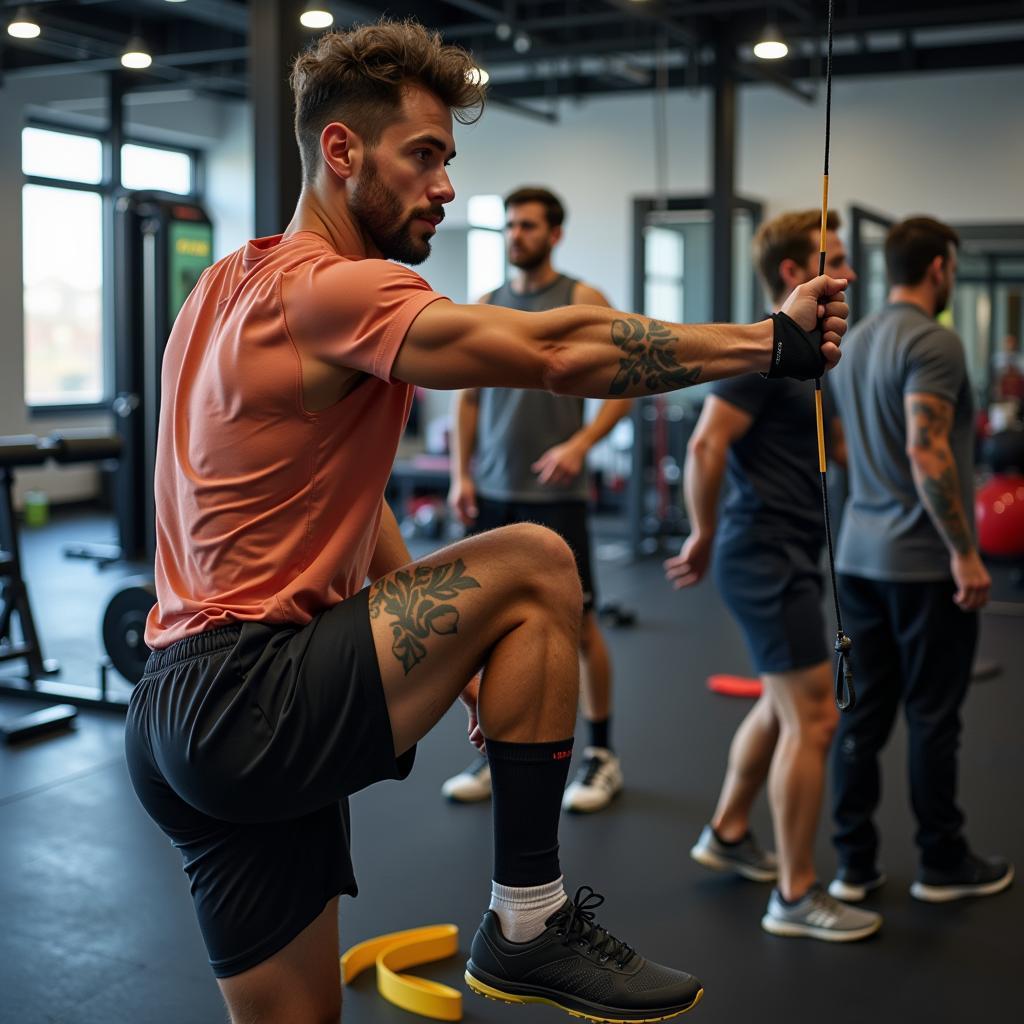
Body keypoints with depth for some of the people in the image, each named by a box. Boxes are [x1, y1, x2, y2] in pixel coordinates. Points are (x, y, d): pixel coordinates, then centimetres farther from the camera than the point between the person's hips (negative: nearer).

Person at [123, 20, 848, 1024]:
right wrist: (773, 338, -13)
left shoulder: (239, 284, 18)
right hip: (244, 706, -10)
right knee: (532, 565, -12)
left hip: (185, 720, 10)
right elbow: (558, 351, -23)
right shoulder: (330, 290, -14)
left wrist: (447, 651, 17)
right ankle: (529, 926, -5)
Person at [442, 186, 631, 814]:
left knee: (578, 621, 0)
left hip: (554, 493, -4)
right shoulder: (484, 308, 11)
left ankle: (603, 755, 14)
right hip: (491, 492, 5)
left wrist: (580, 444, -19)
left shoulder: (582, 301, -2)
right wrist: (461, 474, 2)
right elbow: (469, 396, 12)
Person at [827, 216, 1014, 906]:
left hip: (860, 555, 9)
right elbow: (927, 453, -25)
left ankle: (855, 863, 15)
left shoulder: (857, 341, 14)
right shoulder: (933, 341, -15)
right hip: (924, 562, -9)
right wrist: (965, 553, -20)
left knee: (863, 713, 10)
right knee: (933, 718, 3)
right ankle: (943, 864, 15)